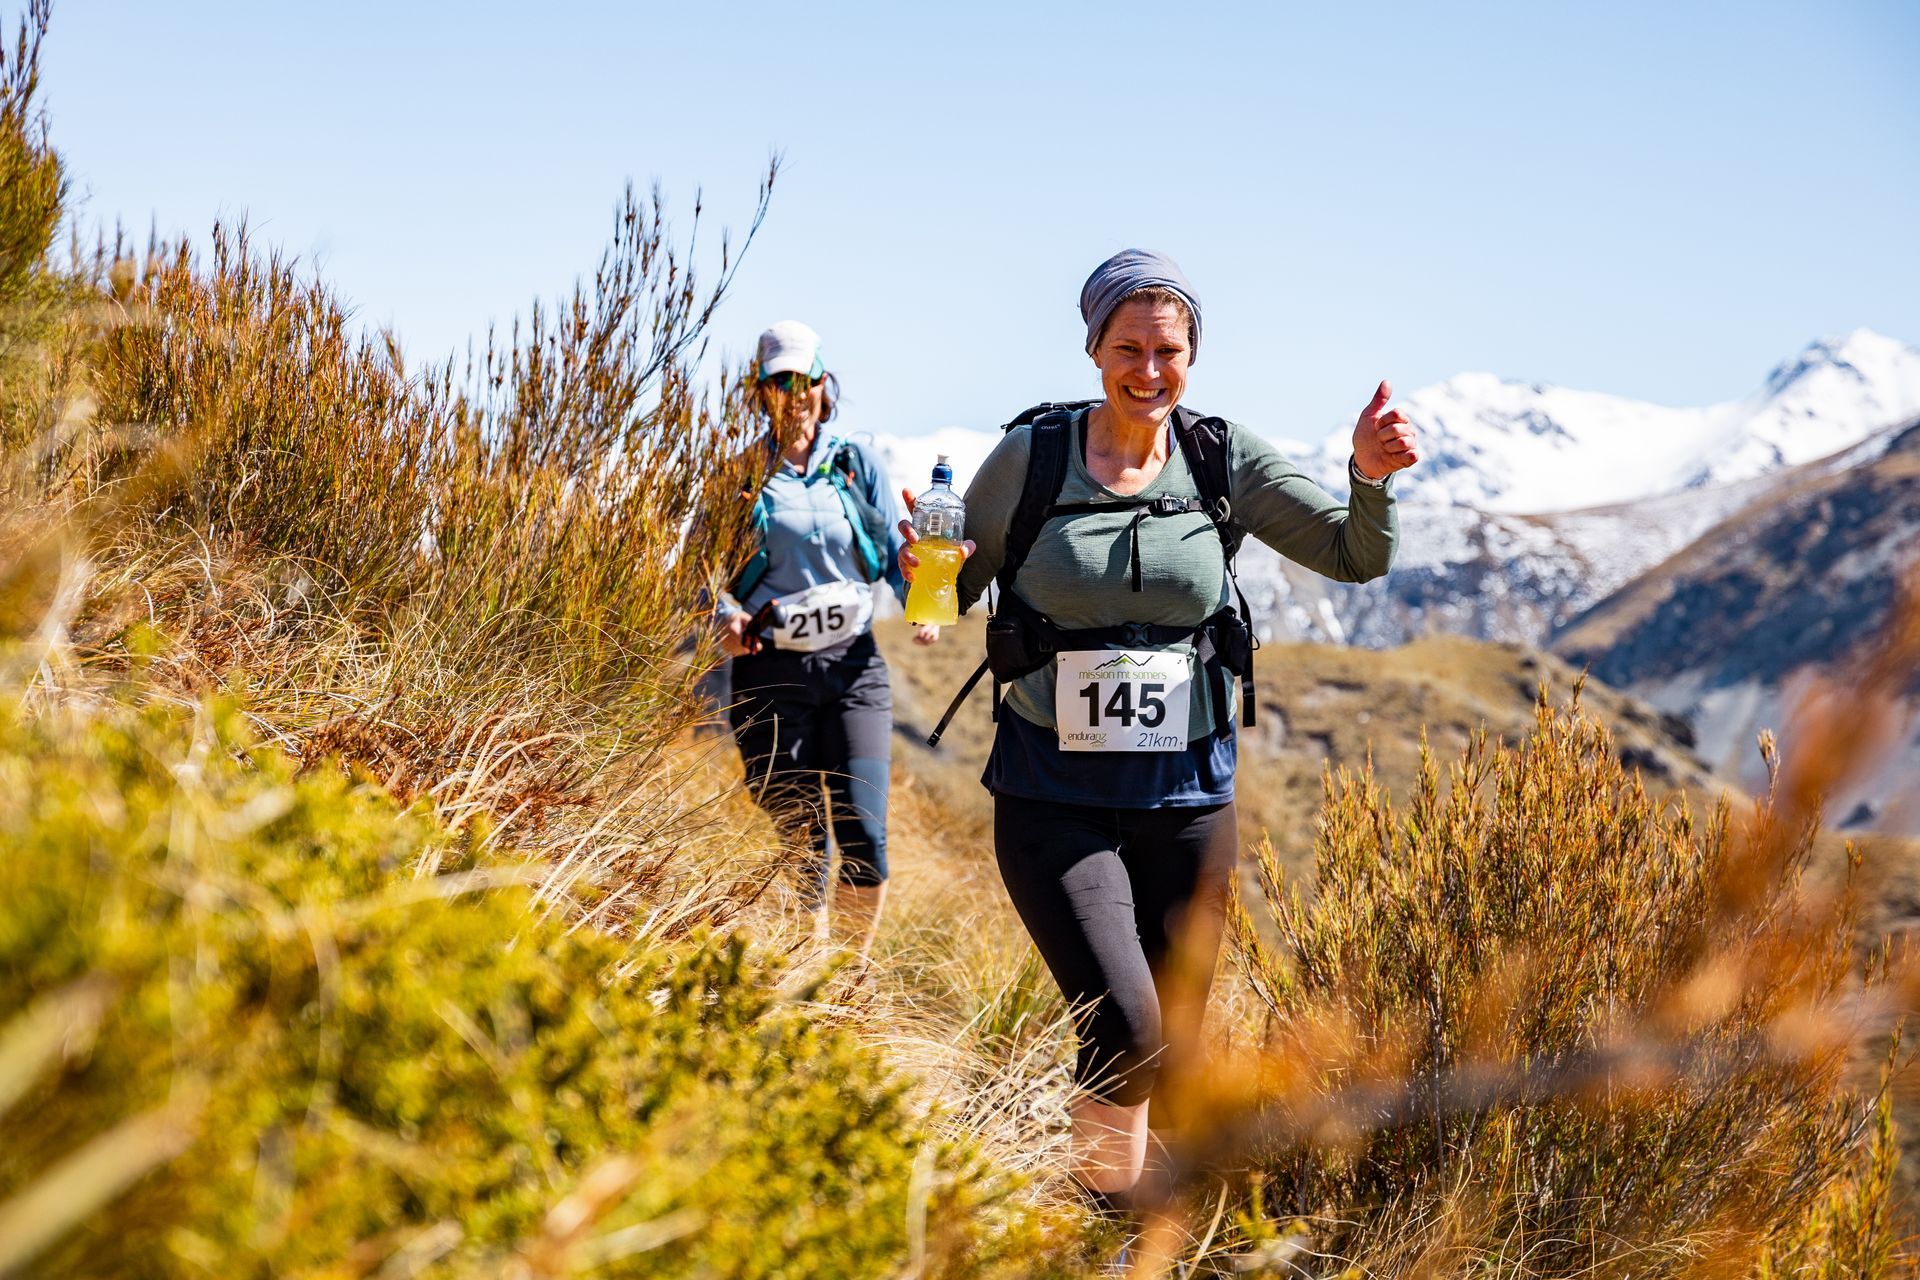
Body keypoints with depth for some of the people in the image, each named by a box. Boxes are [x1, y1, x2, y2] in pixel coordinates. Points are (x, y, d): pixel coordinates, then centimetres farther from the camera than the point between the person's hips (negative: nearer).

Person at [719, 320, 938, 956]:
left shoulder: (857, 464, 9)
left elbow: (896, 551, 7)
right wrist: (726, 614, -18)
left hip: (854, 666, 2)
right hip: (771, 673, -1)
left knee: (864, 839, -9)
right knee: (798, 843, 0)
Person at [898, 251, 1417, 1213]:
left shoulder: (1224, 461, 0)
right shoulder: (1031, 456, -5)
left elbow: (1357, 558, -1)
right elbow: (954, 590, 4)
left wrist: (1371, 477, -21)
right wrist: (919, 566, -19)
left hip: (1186, 796, 3)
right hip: (1053, 795, -2)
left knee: (1171, 1057, 11)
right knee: (1126, 1031, -19)